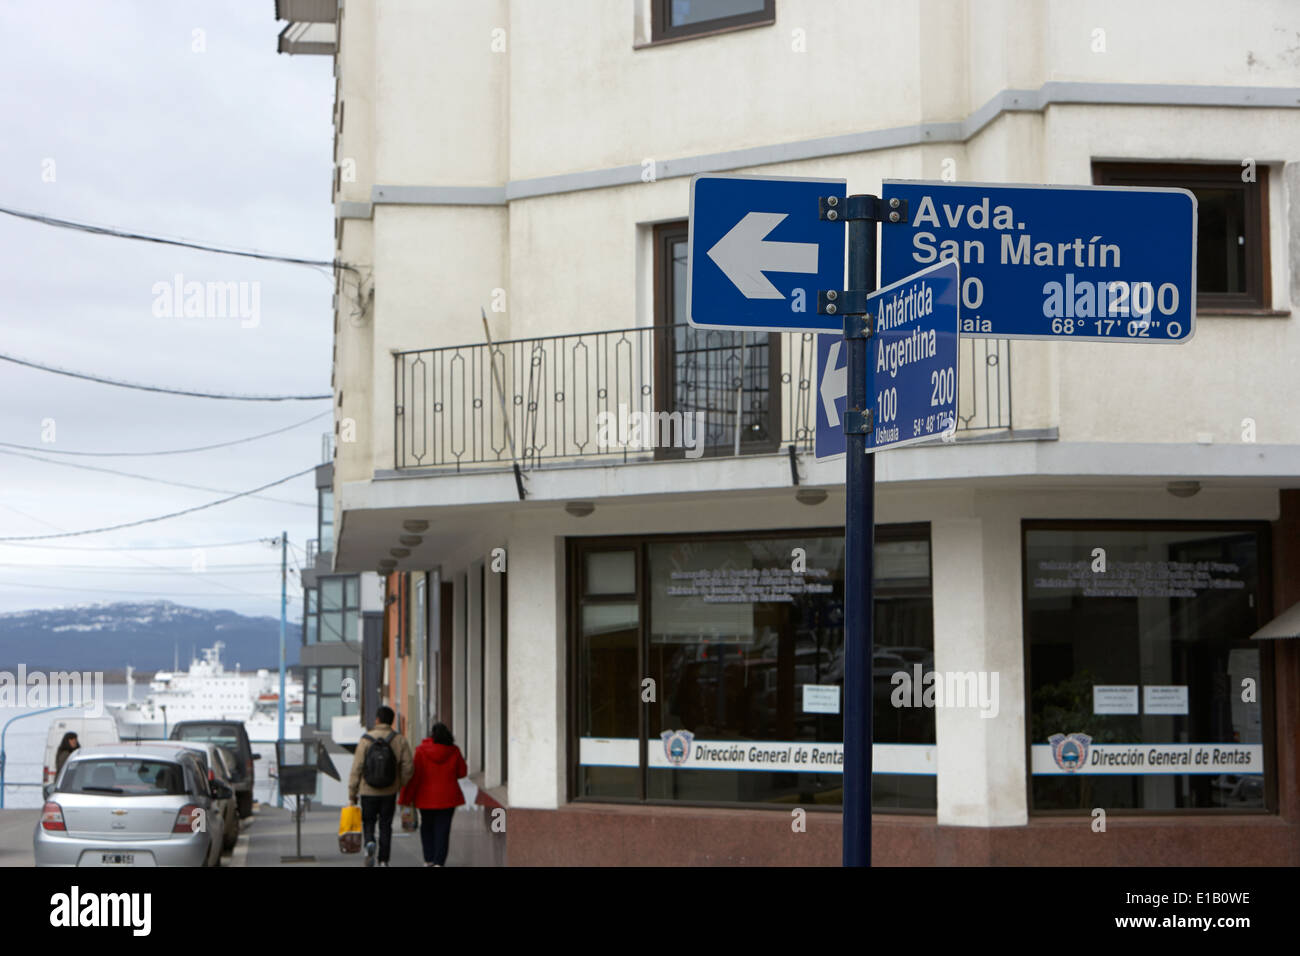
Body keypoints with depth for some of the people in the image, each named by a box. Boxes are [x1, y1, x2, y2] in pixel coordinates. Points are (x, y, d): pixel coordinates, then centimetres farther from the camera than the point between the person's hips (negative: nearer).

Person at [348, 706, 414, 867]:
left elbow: (356, 769, -8)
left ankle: (370, 843, -15)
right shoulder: (400, 740, -5)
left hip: (368, 792, -1)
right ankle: (383, 860, 11)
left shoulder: (365, 740, -9)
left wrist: (352, 794, -2)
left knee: (368, 822, 14)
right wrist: (401, 784, 10)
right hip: (389, 793, 1)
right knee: (385, 825, 12)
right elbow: (408, 767, -8)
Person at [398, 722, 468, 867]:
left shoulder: (421, 751, -9)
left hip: (426, 797, 0)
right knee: (442, 828, 3)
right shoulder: (454, 751, -5)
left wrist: (406, 798, -4)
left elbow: (414, 775, -10)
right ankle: (439, 861, -5)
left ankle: (429, 859, 17)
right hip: (447, 797, 0)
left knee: (426, 827, 17)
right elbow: (462, 772, 4)